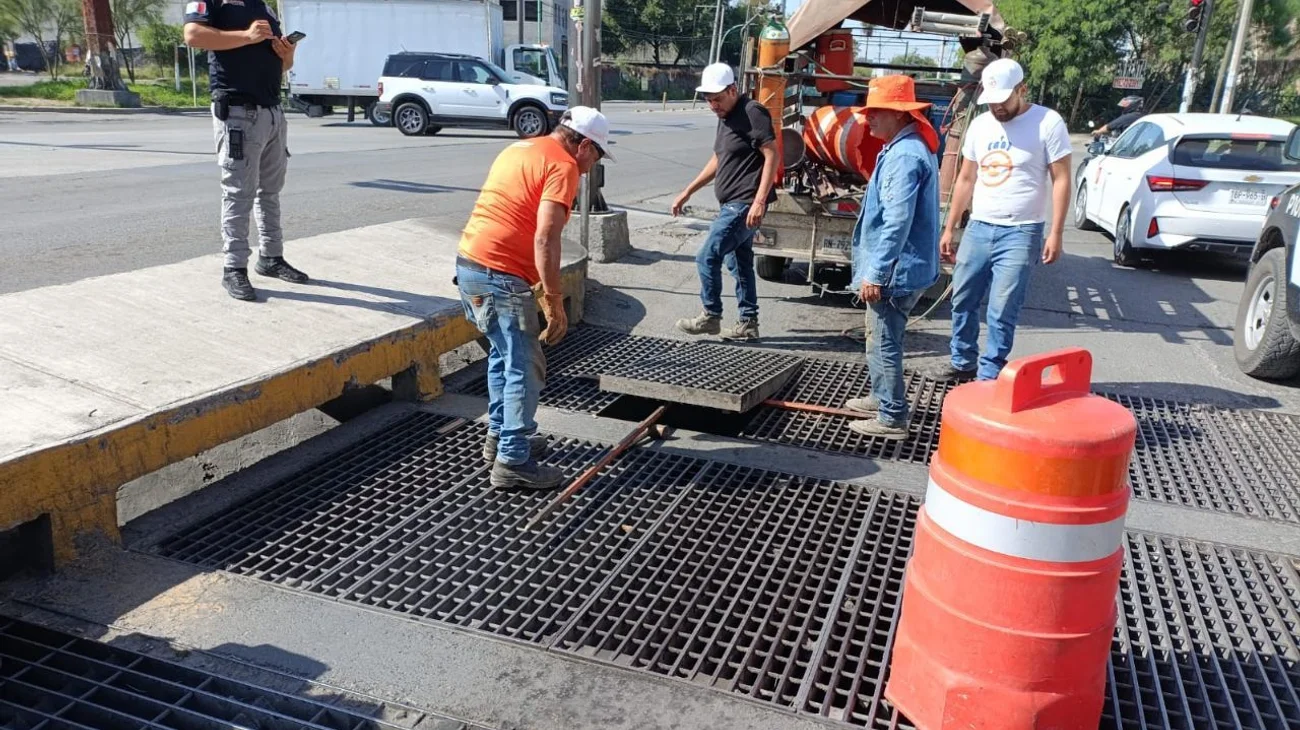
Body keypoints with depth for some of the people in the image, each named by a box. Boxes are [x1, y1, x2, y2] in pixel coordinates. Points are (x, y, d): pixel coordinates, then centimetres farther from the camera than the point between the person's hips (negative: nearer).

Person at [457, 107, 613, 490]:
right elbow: (545, 239, -21)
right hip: (500, 276, -10)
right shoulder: (563, 166, -9)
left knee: (503, 353, 23)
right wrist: (555, 303, -17)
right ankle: (513, 462, 4)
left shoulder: (520, 149, 19)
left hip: (469, 264, 10)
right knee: (524, 368, -1)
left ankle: (500, 436, 33)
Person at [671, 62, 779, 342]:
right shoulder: (725, 117, 16)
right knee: (739, 263, 13)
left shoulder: (752, 113, -13)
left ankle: (711, 316, 5)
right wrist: (688, 191, 23)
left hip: (745, 204, -10)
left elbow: (772, 155, -19)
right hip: (733, 204, 10)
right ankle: (748, 323, 19)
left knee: (707, 258, -9)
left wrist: (760, 201, -26)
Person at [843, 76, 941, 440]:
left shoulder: (904, 156, -21)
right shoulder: (908, 148, 13)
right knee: (881, 340, 23)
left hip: (895, 271, -11)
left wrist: (875, 273, -24)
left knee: (883, 344, -1)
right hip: (898, 268, 11)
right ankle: (882, 398, 38)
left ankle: (892, 418, 9)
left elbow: (897, 223, -27)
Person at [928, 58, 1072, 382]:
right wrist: (949, 229, 13)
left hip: (1020, 233, -5)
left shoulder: (1048, 123, -6)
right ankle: (964, 361, 31)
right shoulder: (980, 125, 9)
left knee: (1002, 312, -4)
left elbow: (1061, 180, -6)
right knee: (963, 301, 13)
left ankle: (989, 377, 7)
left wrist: (1055, 233, -13)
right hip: (978, 228, 6)